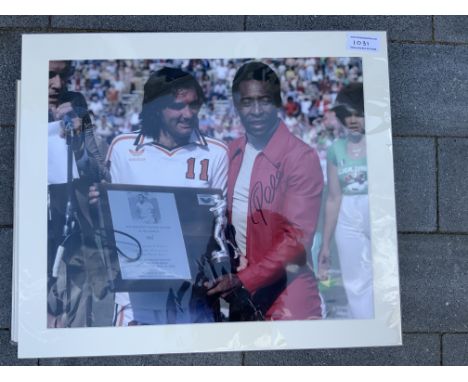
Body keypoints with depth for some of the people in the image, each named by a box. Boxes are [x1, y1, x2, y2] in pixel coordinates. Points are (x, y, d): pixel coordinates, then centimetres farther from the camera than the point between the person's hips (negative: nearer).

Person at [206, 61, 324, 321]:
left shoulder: (301, 157, -14)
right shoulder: (233, 151, 5)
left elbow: (297, 238, -18)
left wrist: (243, 280, -20)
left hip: (283, 293, -5)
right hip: (235, 288, 6)